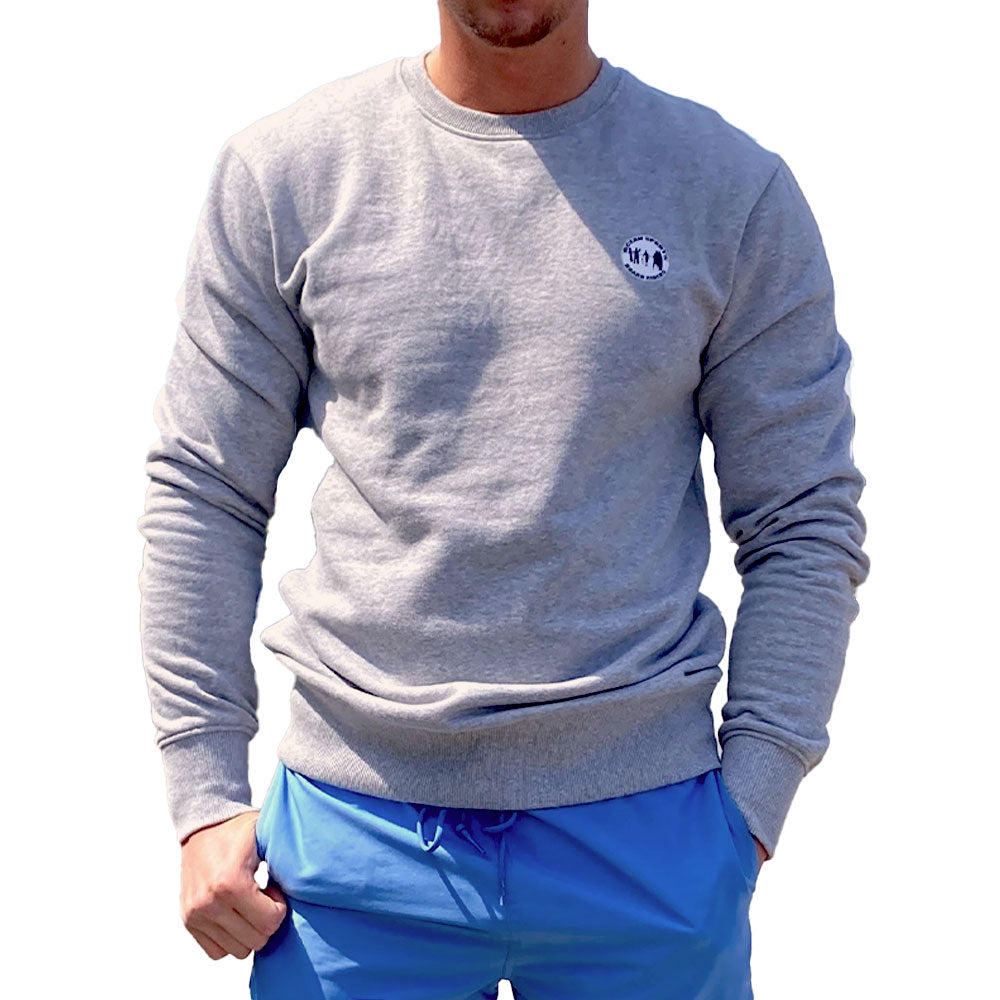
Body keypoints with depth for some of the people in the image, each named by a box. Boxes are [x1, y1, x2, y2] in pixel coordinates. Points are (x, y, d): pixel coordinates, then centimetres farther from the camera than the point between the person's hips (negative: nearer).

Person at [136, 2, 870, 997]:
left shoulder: (735, 189, 0)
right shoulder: (281, 171, 1)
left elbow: (807, 525, 2)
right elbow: (202, 495, 3)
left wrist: (749, 801, -3)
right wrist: (205, 796, 0)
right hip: (355, 830, 0)